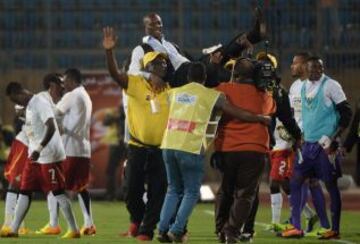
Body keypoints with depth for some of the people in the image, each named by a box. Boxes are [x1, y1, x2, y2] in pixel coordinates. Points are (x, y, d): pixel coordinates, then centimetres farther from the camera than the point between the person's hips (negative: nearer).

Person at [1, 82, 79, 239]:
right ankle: (13, 230, 11)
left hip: (50, 156, -9)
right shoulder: (29, 106, 14)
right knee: (24, 192, 8)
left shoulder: (40, 104, -16)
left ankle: (74, 230, 1)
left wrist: (39, 149, -31)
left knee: (58, 192, -5)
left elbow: (51, 127, -26)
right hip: (35, 156, 9)